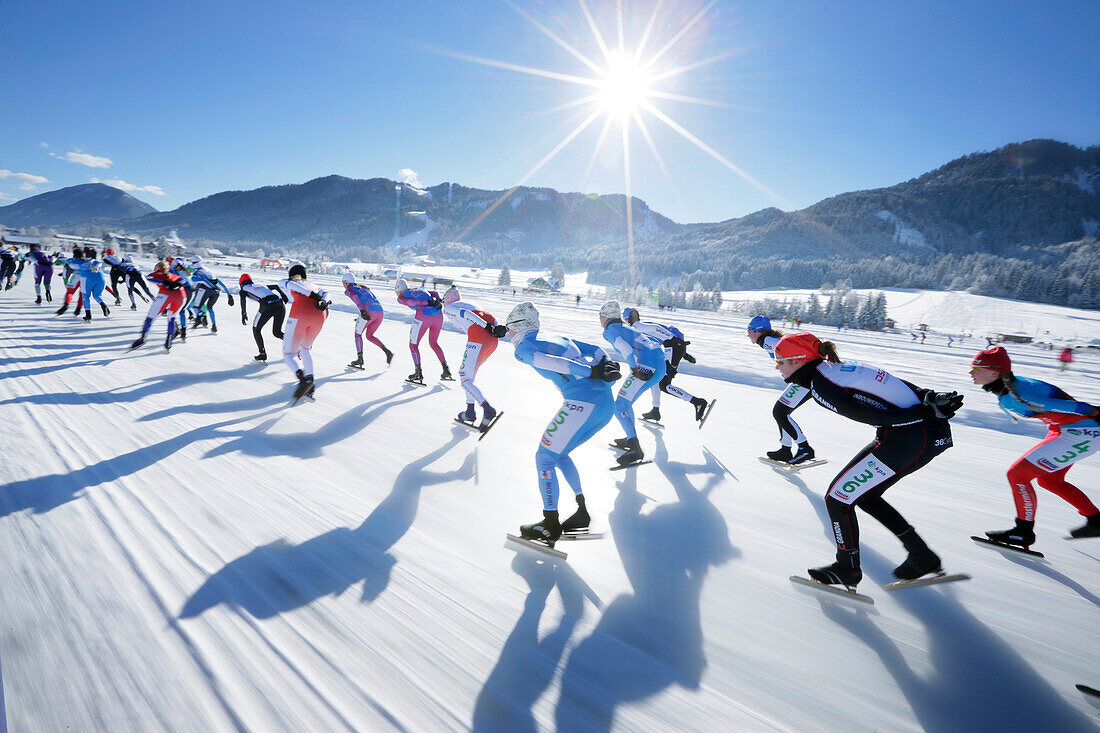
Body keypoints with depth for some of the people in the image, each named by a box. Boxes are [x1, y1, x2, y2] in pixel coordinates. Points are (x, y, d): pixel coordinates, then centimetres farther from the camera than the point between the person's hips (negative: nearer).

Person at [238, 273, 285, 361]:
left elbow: (243, 299, 1)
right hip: (280, 305, 5)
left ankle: (262, 353, 13)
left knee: (256, 329, 19)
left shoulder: (243, 289, 22)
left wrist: (244, 315, -3)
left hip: (267, 306, -5)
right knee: (277, 332, 18)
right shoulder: (261, 285, 36)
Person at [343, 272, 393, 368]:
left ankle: (360, 358, 3)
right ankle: (388, 352, 3)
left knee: (358, 333, 14)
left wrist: (362, 311, -23)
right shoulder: (362, 288, 34)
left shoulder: (348, 290, 13)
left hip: (369, 311, -6)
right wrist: (361, 317, 33)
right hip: (380, 312, 6)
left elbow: (355, 297, -9)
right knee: (369, 336, 21)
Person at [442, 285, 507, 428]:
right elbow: (491, 318, 19)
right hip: (493, 341, 8)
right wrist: (497, 328, 0)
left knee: (465, 380, -3)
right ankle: (470, 411, 16)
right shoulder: (469, 305, 35)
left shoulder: (448, 308, 14)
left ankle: (487, 408, -24)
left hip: (477, 339, -8)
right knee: (464, 372, 22)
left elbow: (464, 314, -7)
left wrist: (486, 326, -15)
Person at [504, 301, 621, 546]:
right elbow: (595, 350, 24)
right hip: (607, 405, 8)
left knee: (544, 457, 4)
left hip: (582, 403, -8)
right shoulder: (557, 339, 28)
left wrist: (592, 373, -18)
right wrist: (603, 368, 6)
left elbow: (554, 363, -14)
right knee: (559, 454, 22)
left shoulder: (523, 348, 4)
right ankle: (582, 513, 24)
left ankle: (551, 526, 7)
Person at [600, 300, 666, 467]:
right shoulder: (626, 328, 29)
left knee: (620, 406, -10)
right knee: (624, 400, 23)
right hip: (660, 366, 9)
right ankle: (631, 439, 29)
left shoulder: (611, 330, 3)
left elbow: (625, 348, -17)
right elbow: (657, 343, 30)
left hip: (646, 366, -9)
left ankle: (636, 450, -18)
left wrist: (635, 368, -23)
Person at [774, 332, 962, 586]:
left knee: (837, 498, 1)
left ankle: (847, 569, 19)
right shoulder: (838, 368, 14)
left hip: (908, 440, -10)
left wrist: (928, 412, -14)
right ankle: (922, 557, 29)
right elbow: (894, 384, 14)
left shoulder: (819, 386, -14)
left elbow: (872, 416, -19)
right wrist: (932, 397, 12)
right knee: (864, 495, 22)